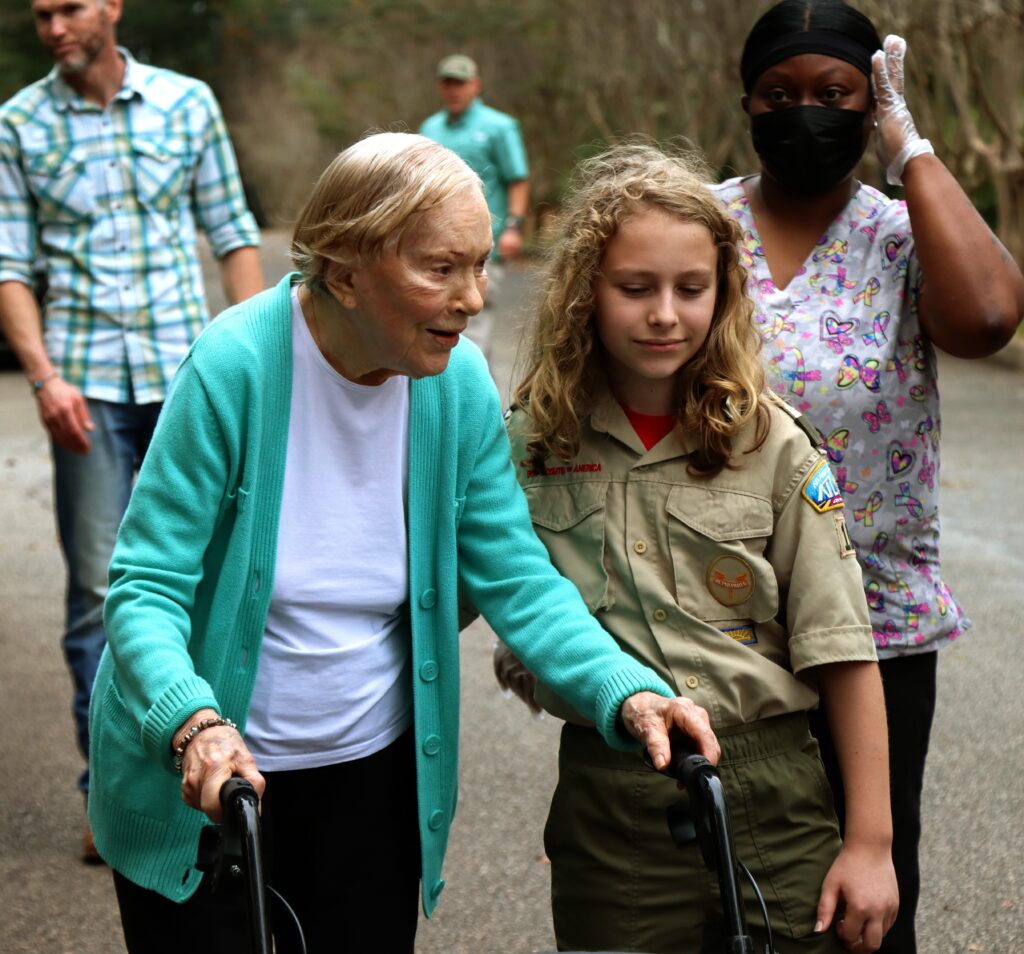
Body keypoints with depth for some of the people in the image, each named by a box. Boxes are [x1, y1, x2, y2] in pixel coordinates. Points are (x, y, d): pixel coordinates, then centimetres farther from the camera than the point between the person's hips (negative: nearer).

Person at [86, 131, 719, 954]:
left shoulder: (460, 382, -9)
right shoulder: (236, 367, -22)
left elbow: (517, 578, -6)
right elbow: (147, 588, -21)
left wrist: (629, 693, -22)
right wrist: (193, 723, -40)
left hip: (372, 775, 4)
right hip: (200, 785, -4)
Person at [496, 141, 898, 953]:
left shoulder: (771, 445, -3)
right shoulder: (532, 444, 1)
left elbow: (843, 655, -2)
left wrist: (870, 840, -3)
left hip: (772, 799, -1)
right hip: (609, 802, 1)